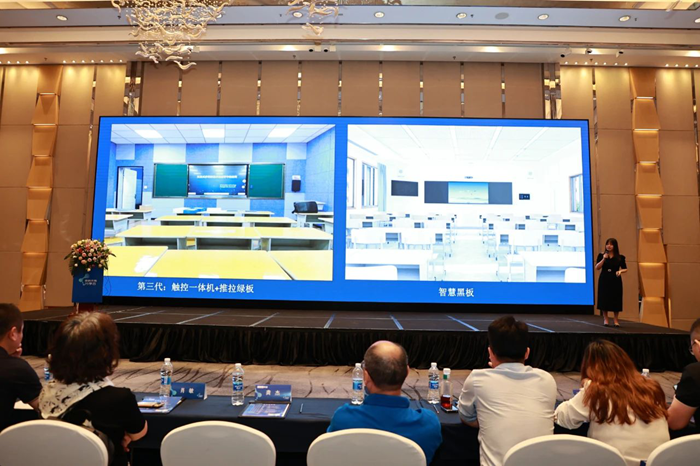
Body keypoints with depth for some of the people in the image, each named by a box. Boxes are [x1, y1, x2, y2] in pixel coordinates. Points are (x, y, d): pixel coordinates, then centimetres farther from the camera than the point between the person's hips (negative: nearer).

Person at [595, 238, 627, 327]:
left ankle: (616, 320, 16)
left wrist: (620, 271, -14)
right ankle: (605, 320, 12)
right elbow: (597, 268, -5)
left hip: (615, 280, 0)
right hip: (604, 280, 0)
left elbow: (625, 269, 8)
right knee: (604, 299, 0)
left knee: (616, 300, 2)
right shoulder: (601, 255, 1)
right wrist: (603, 258, -16)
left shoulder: (620, 257, 0)